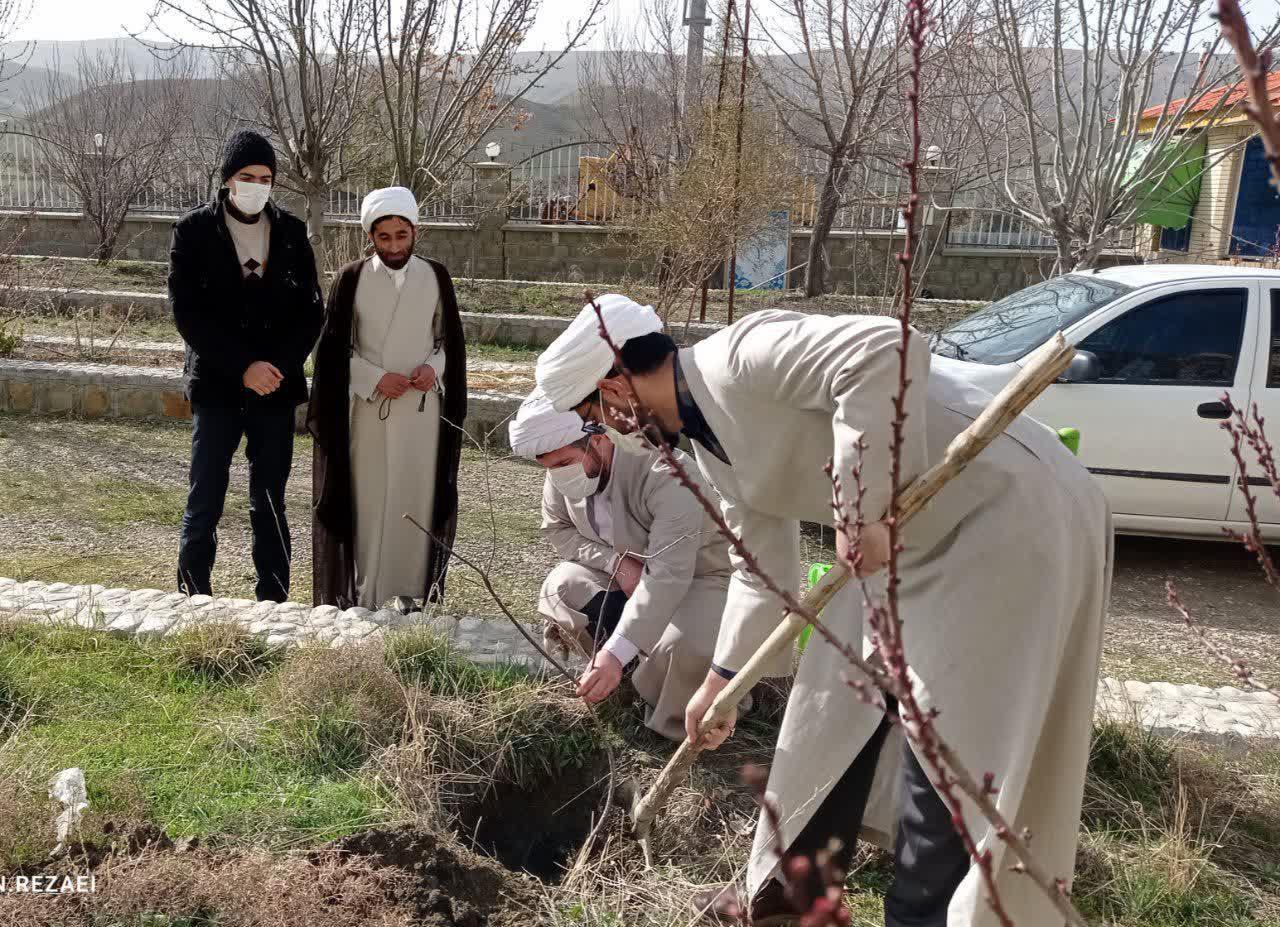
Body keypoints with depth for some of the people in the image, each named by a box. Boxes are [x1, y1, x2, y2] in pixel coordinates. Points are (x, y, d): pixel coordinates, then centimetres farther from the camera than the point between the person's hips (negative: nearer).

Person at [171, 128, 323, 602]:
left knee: (269, 504, 7)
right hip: (216, 386, -2)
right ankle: (193, 598, 14)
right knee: (204, 502, 1)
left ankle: (273, 602, 14)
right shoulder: (194, 230, 0)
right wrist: (243, 366, -14)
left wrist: (279, 366, -10)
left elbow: (310, 310, 5)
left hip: (276, 386, 2)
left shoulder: (290, 231, 5)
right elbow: (187, 311, -6)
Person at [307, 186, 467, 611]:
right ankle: (365, 592, 10)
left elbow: (451, 339, 11)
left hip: (422, 409, 2)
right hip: (368, 408, -1)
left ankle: (409, 587, 16)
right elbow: (335, 349, 1)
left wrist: (434, 367, -8)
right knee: (367, 497, 1)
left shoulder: (435, 276, 2)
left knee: (416, 497, 4)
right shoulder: (351, 279, -3)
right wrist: (375, 378, -12)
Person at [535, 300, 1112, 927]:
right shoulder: (710, 442, 9)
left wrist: (861, 508, -32)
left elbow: (887, 352, -36)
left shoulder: (742, 358, -21)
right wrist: (719, 682, 24)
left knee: (951, 749, -4)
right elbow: (762, 574, 18)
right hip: (920, 533, 10)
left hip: (1016, 510, -10)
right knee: (837, 704, 16)